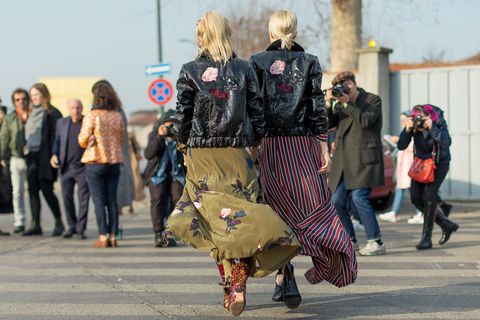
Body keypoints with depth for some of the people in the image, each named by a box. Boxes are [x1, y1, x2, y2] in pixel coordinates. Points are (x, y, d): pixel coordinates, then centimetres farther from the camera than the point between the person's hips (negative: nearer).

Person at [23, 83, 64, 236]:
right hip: (32, 155, 7)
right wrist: (26, 147, 10)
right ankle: (35, 225, 7)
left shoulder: (52, 113, -6)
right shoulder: (32, 113, 16)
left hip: (45, 156, -7)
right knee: (32, 190, 3)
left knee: (46, 190, -8)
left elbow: (57, 136, -10)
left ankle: (59, 223, 6)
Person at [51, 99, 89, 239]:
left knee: (83, 198, -5)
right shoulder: (61, 122, 9)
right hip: (66, 167, 3)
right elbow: (57, 141, 15)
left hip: (83, 167, -3)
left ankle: (81, 229, 1)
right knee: (67, 198, 6)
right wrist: (54, 155, -1)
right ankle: (72, 226, 18)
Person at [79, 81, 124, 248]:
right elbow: (121, 139, 10)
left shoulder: (91, 116, -12)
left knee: (99, 201, 0)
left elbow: (83, 140, -10)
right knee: (112, 200, 8)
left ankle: (103, 237, -3)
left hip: (95, 161, -4)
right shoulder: (118, 116, 2)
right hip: (114, 161, 4)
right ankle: (113, 236, 7)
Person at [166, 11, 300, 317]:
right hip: (237, 153, 1)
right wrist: (253, 141, 18)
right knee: (239, 216, 3)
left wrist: (185, 143, 17)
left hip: (202, 156, -1)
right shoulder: (244, 69, 2)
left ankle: (229, 285, -1)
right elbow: (257, 114, 3)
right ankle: (238, 285, -9)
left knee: (218, 221, 4)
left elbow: (182, 118, 0)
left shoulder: (190, 72, -2)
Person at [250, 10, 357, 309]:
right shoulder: (309, 62, 2)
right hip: (304, 145, 0)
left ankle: (285, 278, -5)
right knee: (313, 204, 9)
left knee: (279, 209, 5)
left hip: (270, 146, 0)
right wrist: (324, 147, -2)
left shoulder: (258, 62, 2)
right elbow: (318, 107, -3)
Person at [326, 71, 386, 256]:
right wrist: (329, 104, -7)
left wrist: (346, 103, -13)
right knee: (337, 202, 3)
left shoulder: (373, 100, 1)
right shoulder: (340, 105, 18)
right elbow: (327, 124, 7)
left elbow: (366, 121, -15)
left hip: (363, 159, -6)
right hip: (343, 161, 7)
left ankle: (376, 242, -13)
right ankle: (350, 240, 20)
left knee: (359, 198, -19)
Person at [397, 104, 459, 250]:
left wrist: (431, 128, -45)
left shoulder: (438, 121, -25)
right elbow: (401, 146, -21)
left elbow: (446, 143, -39)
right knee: (416, 198, -1)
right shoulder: (412, 124, -17)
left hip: (439, 162, -5)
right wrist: (407, 130, -36)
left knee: (429, 195, -18)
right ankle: (446, 225, 17)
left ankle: (426, 238, -12)